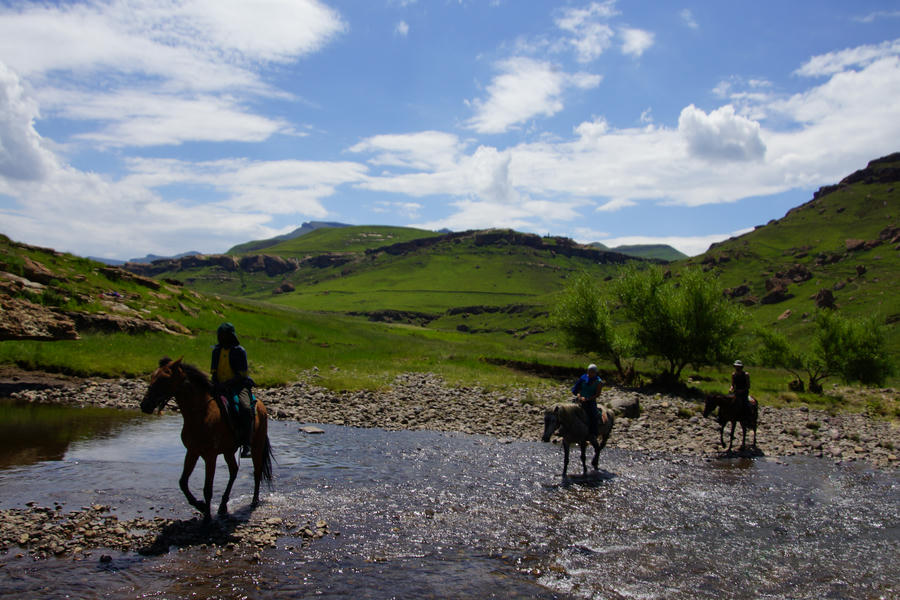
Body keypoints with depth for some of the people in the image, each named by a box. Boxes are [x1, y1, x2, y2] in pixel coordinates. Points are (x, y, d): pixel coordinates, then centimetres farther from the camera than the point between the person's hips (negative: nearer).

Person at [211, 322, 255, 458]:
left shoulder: (240, 351, -5)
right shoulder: (216, 350, 11)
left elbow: (241, 375, -10)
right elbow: (214, 372, 13)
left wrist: (226, 384, -23)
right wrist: (215, 385, -8)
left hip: (238, 385, -5)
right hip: (221, 387, 5)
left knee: (246, 408, -31)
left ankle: (246, 444, -28)